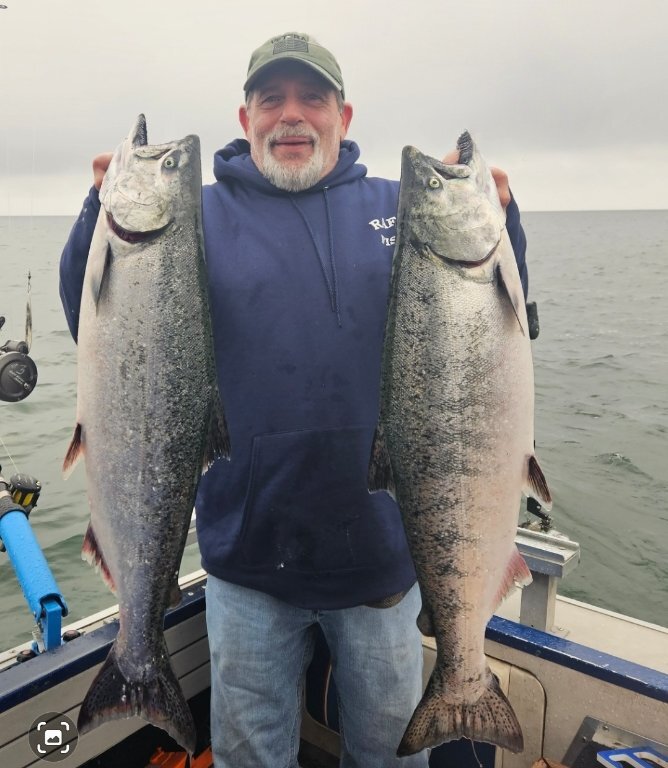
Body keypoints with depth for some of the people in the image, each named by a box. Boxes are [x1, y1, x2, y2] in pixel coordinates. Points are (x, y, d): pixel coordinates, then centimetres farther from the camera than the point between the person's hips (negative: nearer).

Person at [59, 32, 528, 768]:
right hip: (248, 552, 0)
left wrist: (497, 219, -15)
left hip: (381, 549, 1)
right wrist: (108, 211, -20)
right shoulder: (199, 215, 0)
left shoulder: (398, 209, 4)